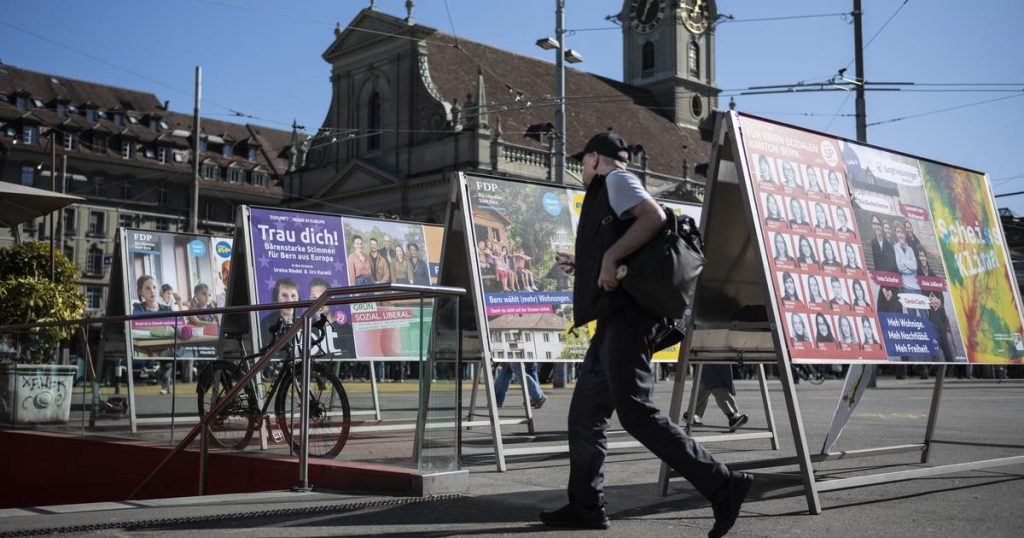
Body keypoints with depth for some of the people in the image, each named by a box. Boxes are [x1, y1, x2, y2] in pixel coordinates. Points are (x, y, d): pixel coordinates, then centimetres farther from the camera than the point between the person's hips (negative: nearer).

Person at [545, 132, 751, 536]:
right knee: (585, 414, 11)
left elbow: (654, 216, -19)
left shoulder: (614, 179, -1)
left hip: (625, 315, -11)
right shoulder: (608, 194, 27)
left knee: (635, 413, -16)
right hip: (616, 318, 11)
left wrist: (610, 256, -19)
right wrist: (581, 265, 35)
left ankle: (722, 486, -14)